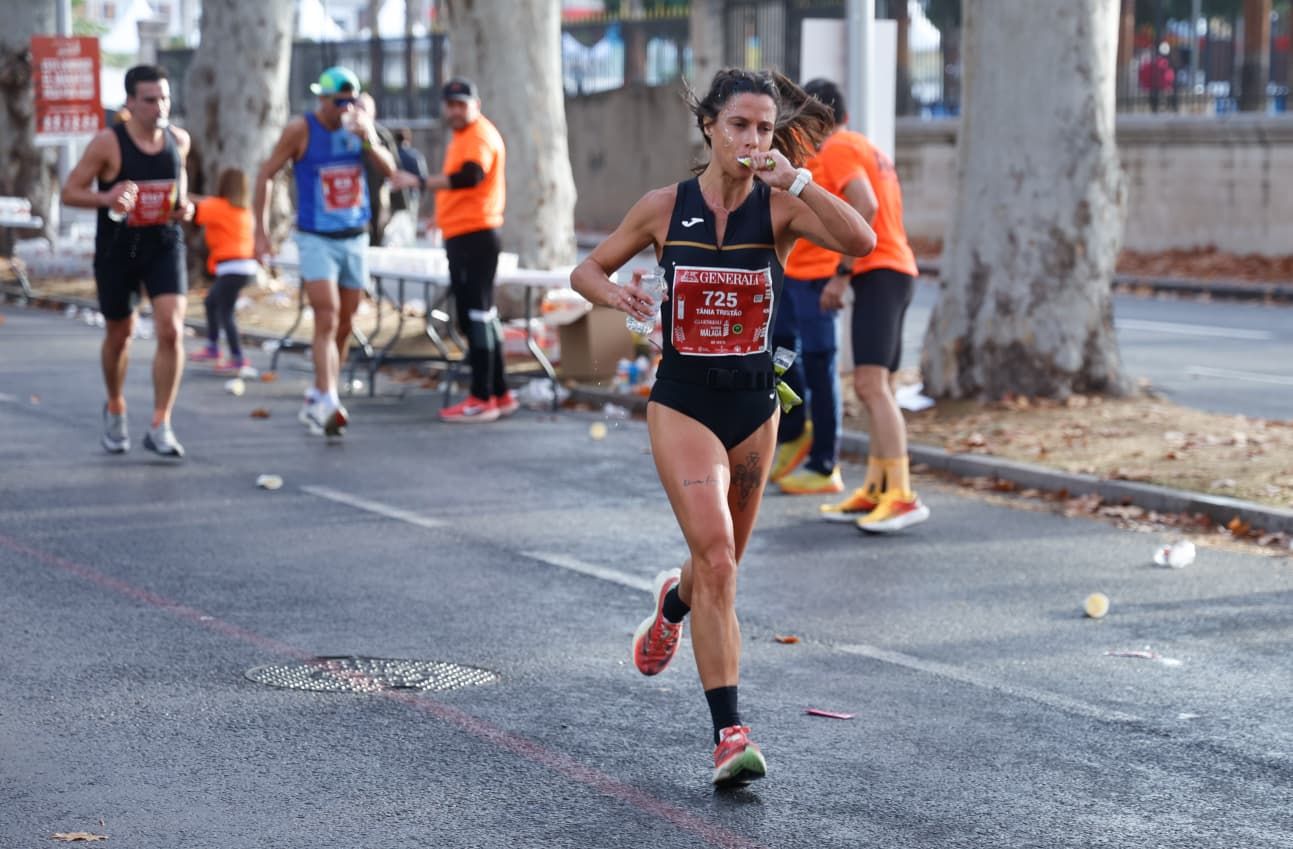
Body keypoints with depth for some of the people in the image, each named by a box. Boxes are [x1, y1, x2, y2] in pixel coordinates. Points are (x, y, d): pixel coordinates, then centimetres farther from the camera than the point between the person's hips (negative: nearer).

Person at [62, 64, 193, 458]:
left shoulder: (179, 139, 0)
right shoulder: (107, 143, -13)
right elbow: (69, 192, -9)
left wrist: (184, 203, 2)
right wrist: (106, 198, -28)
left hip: (165, 246, 2)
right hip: (117, 250, -2)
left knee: (171, 330, -16)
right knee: (120, 336, 14)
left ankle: (160, 427, -9)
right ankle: (115, 408, 42)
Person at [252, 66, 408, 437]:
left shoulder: (359, 123, 2)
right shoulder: (300, 130, -9)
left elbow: (389, 169, 1)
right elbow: (265, 174, -3)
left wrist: (368, 142, -18)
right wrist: (261, 231, -5)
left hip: (355, 238, 5)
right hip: (316, 239, -5)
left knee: (344, 326, 9)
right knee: (326, 320, -18)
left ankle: (317, 399, 23)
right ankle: (327, 403, -24)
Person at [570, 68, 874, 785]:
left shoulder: (779, 208, -4)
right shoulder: (664, 207, -3)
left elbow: (861, 241, -22)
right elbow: (586, 271, 8)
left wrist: (796, 178, -27)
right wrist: (616, 294, -14)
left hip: (754, 402, 2)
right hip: (682, 400, -2)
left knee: (722, 560, 17)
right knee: (715, 555, -17)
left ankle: (672, 602, 56)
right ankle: (729, 733, -17)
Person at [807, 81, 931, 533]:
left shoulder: (837, 149, -7)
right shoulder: (869, 149, 23)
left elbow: (866, 206, -21)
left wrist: (841, 273, -19)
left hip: (878, 272, -10)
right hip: (897, 270, 10)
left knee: (870, 383, -18)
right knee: (877, 386, 14)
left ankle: (901, 496, -25)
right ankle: (874, 491, 17)